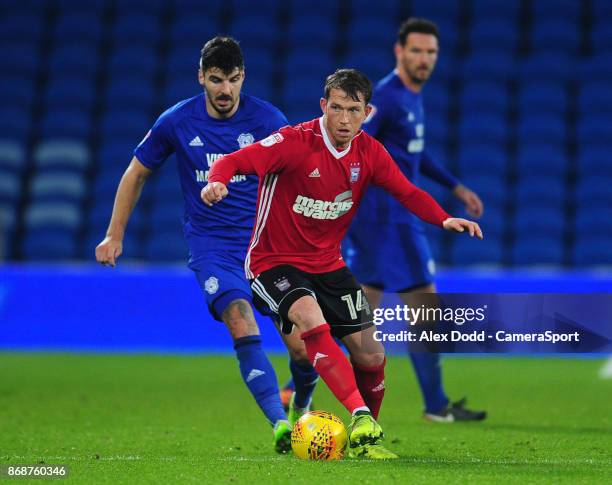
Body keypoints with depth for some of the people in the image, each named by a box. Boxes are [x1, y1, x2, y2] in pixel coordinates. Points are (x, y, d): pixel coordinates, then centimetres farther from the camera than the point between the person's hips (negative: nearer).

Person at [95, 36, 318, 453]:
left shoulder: (267, 120, -3)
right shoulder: (176, 122, 0)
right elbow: (136, 174, 15)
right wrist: (115, 237, 16)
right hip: (211, 244, 0)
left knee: (304, 348, -7)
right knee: (241, 321, -29)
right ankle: (280, 426, -33)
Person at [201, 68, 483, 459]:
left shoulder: (369, 152, -2)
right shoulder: (296, 142, -19)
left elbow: (407, 193, 1)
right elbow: (236, 161, -26)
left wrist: (445, 219, -17)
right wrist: (217, 181, -49)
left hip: (328, 264, 6)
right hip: (275, 262, -6)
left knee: (371, 357, 1)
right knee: (311, 318, -36)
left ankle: (363, 440, 25)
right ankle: (359, 416, -39)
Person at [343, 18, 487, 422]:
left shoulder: (412, 96, 15)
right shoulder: (385, 97, -15)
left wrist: (456, 187, 30)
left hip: (397, 217, 10)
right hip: (386, 217, -10)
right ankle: (437, 405, 3)